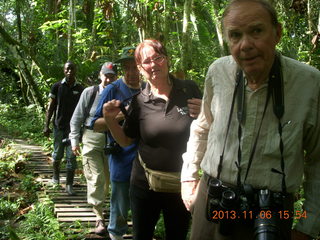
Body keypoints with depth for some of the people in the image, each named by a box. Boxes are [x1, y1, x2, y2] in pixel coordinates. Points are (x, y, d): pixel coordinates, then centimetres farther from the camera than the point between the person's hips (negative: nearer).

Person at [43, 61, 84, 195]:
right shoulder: (57, 87, 0)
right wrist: (46, 125, -3)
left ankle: (69, 185, 0)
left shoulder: (80, 89, 3)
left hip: (73, 126, 0)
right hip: (59, 126, 0)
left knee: (71, 156, -4)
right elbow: (51, 107, 2)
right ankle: (56, 175, 38)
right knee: (58, 154, 12)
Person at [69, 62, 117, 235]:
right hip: (92, 139, -2)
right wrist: (75, 140, -2)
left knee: (107, 177, 11)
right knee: (96, 178, -4)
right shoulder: (90, 93, -4)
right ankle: (99, 218, 1)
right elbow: (77, 118, 2)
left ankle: (99, 203, 35)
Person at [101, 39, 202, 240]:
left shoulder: (189, 90, -4)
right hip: (145, 185, 0)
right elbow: (126, 141, 8)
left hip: (182, 185, 0)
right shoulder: (139, 101, -3)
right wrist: (110, 120, -9)